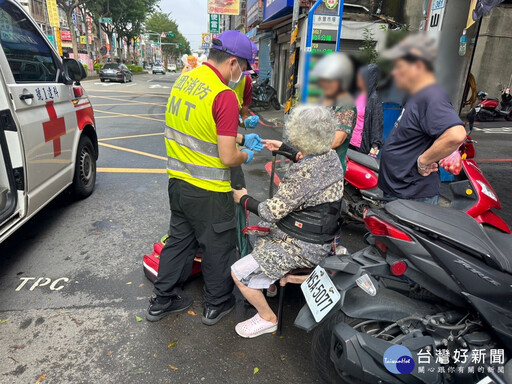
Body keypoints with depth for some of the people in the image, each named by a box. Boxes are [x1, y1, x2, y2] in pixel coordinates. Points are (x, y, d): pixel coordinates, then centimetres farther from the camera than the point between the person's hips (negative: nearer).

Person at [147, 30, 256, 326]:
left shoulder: (184, 78, 4)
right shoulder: (224, 96, -21)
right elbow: (227, 158, -22)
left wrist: (237, 137, 16)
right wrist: (246, 156, 0)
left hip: (178, 181, 8)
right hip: (209, 191, -7)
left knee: (180, 240, 22)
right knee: (218, 247, 13)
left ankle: (162, 301, 36)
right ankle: (217, 304, 33)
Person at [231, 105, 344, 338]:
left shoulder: (305, 172, -30)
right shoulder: (331, 157, -2)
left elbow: (272, 212, -23)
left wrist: (243, 199, -5)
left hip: (302, 247, -10)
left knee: (239, 273, -5)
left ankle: (267, 318, 15)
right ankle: (268, 282, 38)